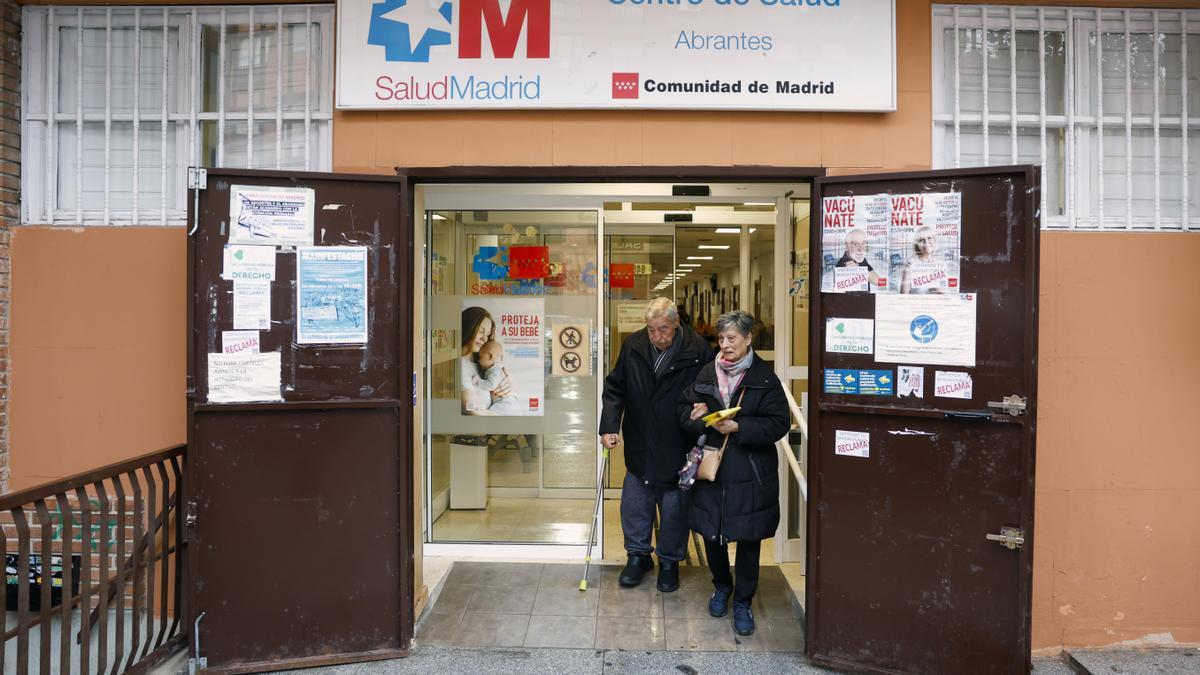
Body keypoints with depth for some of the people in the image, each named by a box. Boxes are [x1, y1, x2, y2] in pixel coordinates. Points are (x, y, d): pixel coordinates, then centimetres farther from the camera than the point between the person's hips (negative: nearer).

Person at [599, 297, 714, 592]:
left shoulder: (698, 350, -14)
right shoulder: (632, 346, -4)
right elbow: (615, 388, 4)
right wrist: (609, 426, -5)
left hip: (678, 448, -2)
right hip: (639, 445, 3)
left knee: (674, 508, 10)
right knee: (634, 504, 11)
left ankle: (669, 562, 31)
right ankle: (638, 555, 33)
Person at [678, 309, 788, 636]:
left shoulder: (764, 377, -7)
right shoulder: (707, 373, 4)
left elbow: (778, 424, -10)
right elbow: (684, 408, 10)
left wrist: (738, 427, -20)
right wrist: (695, 417, -13)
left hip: (750, 474, -3)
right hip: (711, 469, 3)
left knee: (748, 539, 8)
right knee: (711, 533, 13)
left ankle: (743, 602, 26)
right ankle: (722, 586, 39)